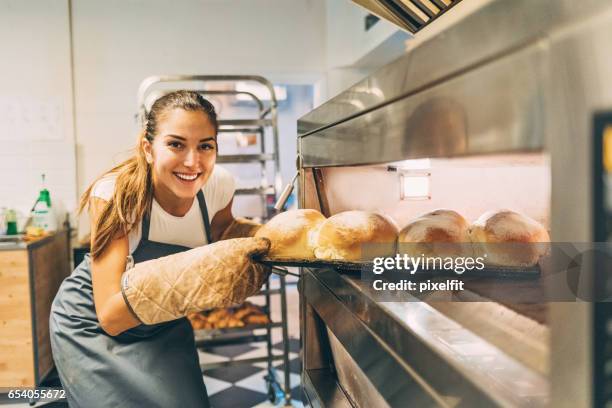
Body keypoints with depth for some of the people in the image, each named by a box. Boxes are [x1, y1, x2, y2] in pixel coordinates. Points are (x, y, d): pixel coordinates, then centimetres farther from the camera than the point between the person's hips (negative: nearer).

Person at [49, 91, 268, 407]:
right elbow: (110, 317, -37)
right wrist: (185, 274, -49)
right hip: (94, 327, -3)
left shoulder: (219, 185, -19)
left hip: (165, 326, 4)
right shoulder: (115, 194, -30)